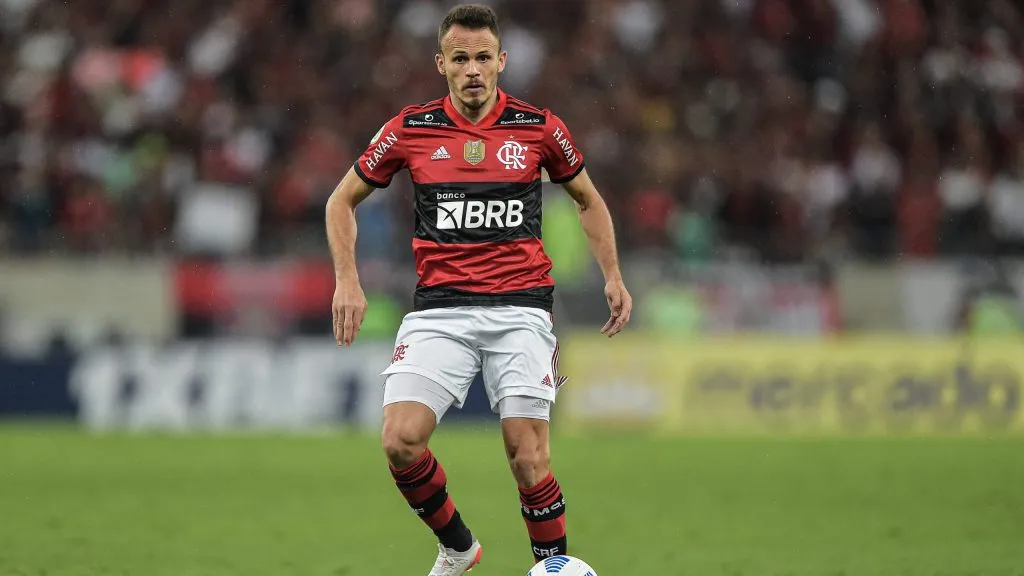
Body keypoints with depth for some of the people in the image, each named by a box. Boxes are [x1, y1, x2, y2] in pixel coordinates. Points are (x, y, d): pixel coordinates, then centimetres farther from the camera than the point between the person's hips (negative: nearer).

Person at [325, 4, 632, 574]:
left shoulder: (539, 127, 3)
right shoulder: (411, 130, 3)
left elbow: (588, 199, 19)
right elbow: (343, 200, 14)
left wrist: (613, 276, 9)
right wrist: (348, 281, 2)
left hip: (520, 307, -1)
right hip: (439, 308, 1)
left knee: (527, 453, -11)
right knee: (401, 441, -15)